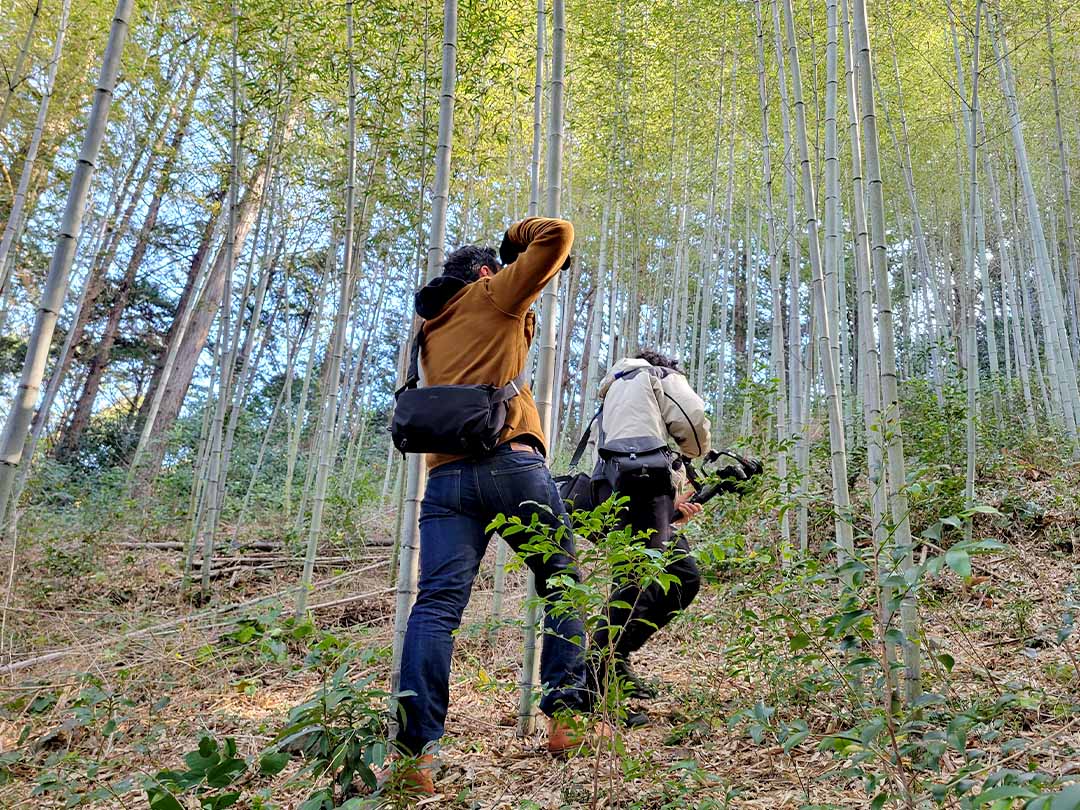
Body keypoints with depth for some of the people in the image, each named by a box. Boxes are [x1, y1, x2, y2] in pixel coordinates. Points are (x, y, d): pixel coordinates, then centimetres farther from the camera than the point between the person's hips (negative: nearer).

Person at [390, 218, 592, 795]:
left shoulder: (431, 331, 30)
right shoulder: (493, 294, 12)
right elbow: (558, 235, 9)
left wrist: (523, 313, 41)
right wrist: (517, 237, 27)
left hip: (445, 476, 5)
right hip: (511, 463, -4)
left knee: (437, 604, -6)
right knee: (561, 585, 11)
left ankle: (414, 745, -16)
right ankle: (565, 715, 5)